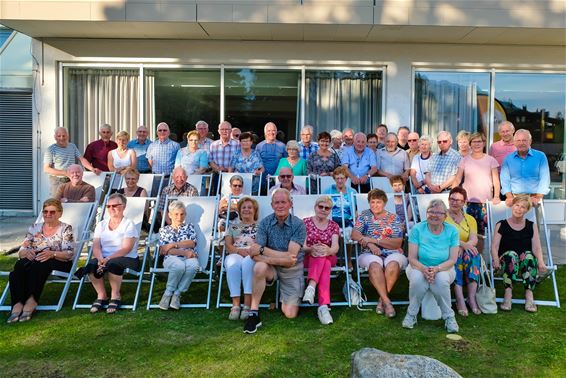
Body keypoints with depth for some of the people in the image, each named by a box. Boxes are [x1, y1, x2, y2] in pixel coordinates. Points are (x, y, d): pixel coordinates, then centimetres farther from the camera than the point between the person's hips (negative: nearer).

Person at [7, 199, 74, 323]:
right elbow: (21, 251, 10)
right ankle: (18, 304, -35)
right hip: (33, 260, 4)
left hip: (59, 263, -4)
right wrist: (26, 252, -15)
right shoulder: (34, 228, 18)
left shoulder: (66, 229, 6)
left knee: (38, 265, -37)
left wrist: (52, 254, -25)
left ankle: (32, 301, -33)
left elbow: (70, 254, -6)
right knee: (19, 265, -31)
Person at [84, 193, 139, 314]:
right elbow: (96, 246, 3)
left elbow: (126, 249, -13)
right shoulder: (101, 224, 15)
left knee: (113, 263, -36)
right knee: (92, 265, -28)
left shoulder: (129, 225, -1)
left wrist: (108, 259, -25)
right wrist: (101, 259, -18)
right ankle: (101, 295, -8)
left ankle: (115, 295, -14)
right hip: (104, 259, 4)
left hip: (127, 259, -4)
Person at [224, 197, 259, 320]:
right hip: (235, 254, 2)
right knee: (233, 263, -38)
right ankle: (235, 304, -39)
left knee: (248, 262, -40)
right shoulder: (233, 226, 28)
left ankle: (248, 305, -42)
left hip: (253, 256, -1)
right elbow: (228, 245, 13)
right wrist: (239, 251, -9)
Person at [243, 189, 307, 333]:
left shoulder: (298, 225, -13)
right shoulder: (265, 223, -7)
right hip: (271, 267, 1)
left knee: (290, 314, -8)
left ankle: (284, 298, 28)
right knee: (260, 267, -35)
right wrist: (282, 257, -28)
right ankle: (253, 312, -22)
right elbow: (255, 253, -17)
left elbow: (290, 259, -20)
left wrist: (262, 250, -21)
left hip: (292, 270, -1)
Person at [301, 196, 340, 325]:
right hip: (308, 258, -1)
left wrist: (328, 250, -33)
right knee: (324, 264, -37)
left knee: (323, 256, -36)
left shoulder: (333, 225, 11)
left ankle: (311, 287, -54)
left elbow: (335, 247, -7)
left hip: (329, 258, 1)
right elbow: (302, 246, -6)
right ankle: (324, 306, -51)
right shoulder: (306, 222, 6)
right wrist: (311, 249, -32)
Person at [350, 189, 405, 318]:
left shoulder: (394, 218, 11)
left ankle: (382, 299, -20)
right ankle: (387, 301, -30)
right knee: (375, 265, -36)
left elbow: (397, 243, 0)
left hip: (393, 254, 0)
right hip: (370, 254, 0)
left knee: (392, 265, -35)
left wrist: (375, 240, -11)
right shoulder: (364, 215, 15)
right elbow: (354, 234, 3)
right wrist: (370, 244, -14)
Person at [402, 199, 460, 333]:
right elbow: (412, 258, -10)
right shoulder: (417, 229, -7)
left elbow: (452, 259, -9)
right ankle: (411, 314, -12)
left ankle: (449, 317, -14)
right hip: (419, 267, 0)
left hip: (443, 269, 0)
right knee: (417, 278, -34)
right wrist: (424, 269, -30)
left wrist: (437, 269, -27)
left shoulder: (452, 231, -5)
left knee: (441, 280, -34)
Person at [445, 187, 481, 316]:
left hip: (466, 253, 3)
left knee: (473, 254, -30)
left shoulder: (470, 219, 18)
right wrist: (462, 243, -24)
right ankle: (459, 298, -42)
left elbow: (474, 240, 1)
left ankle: (472, 297, -35)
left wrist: (462, 247, -22)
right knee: (455, 255, -35)